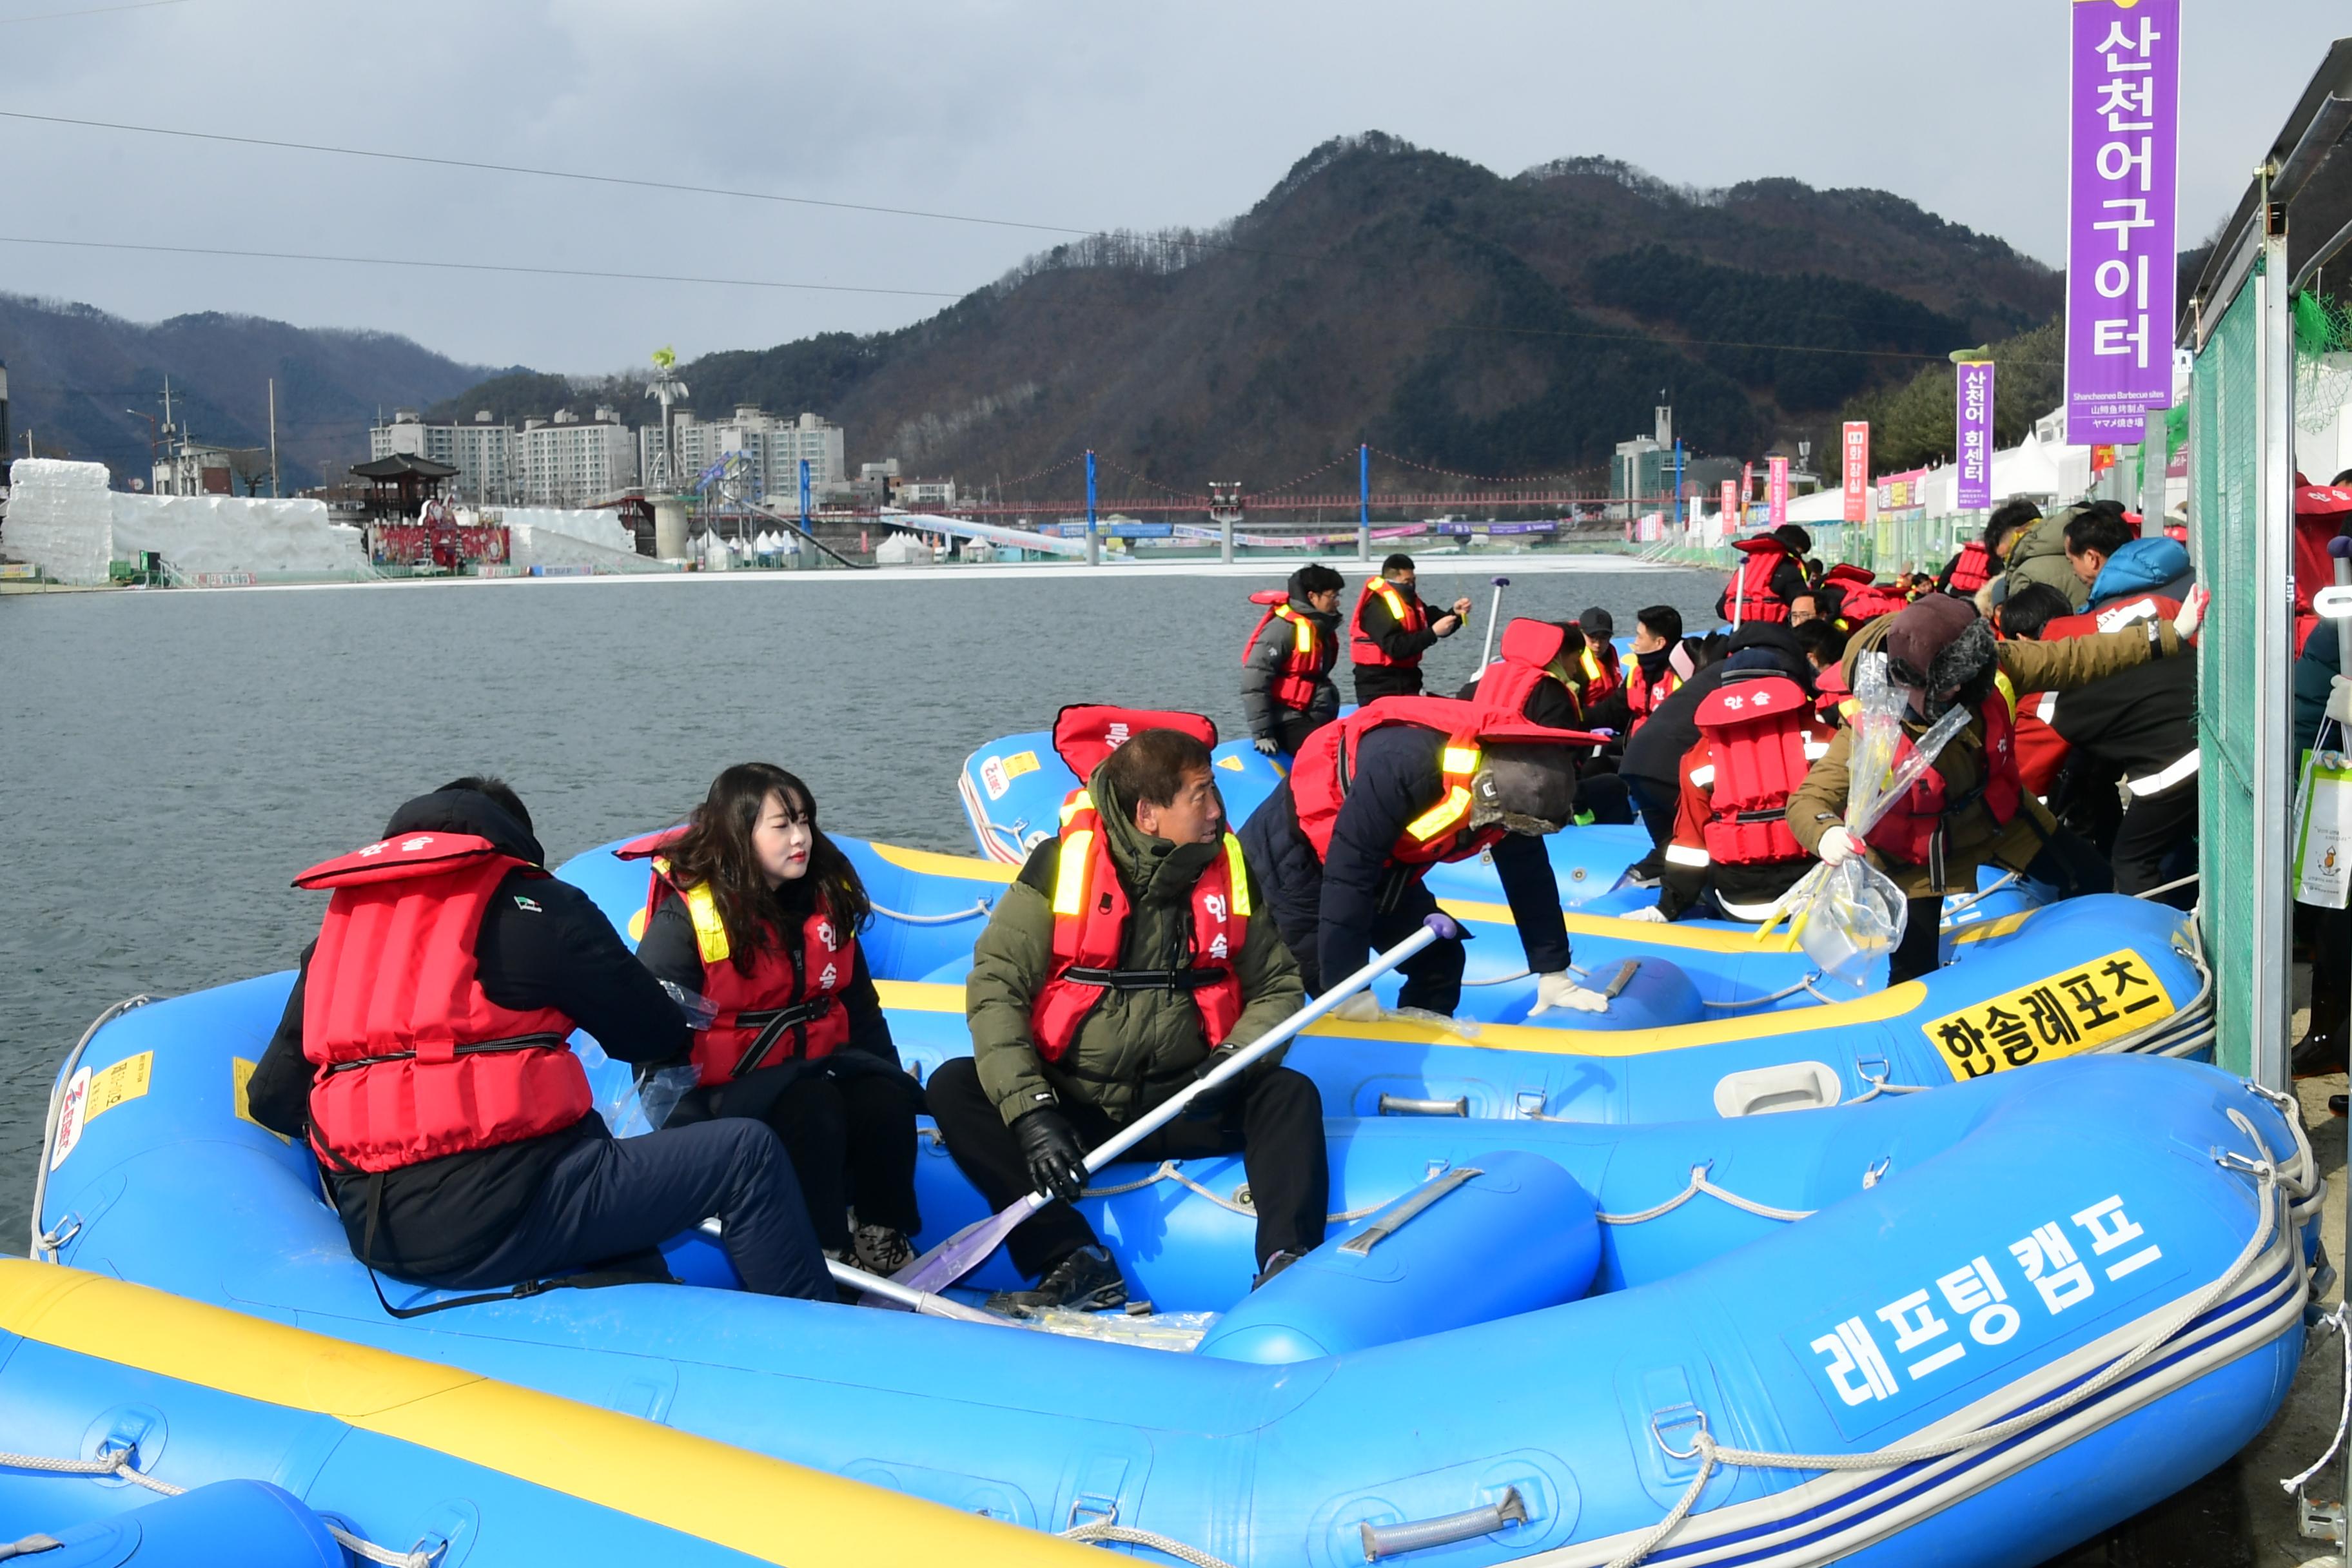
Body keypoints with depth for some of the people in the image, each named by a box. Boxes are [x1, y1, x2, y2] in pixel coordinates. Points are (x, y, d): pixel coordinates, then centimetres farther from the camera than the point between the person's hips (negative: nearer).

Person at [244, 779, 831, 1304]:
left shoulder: (341, 924, 18)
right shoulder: (530, 905, 2)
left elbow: (271, 1099, 17)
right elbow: (655, 1036, 8)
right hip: (500, 1213, -7)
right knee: (747, 1154, 2)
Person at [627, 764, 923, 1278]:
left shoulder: (827, 898, 6)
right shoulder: (685, 916, -13)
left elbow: (859, 1005, 14)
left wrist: (887, 1074, 5)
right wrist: (686, 1132, -20)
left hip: (817, 1067, 6)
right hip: (723, 1085, -6)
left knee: (885, 1101, -23)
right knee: (812, 1108, -34)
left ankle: (883, 1237, -8)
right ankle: (822, 1254, -26)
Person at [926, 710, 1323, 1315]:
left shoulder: (1229, 872, 1)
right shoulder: (1062, 864, -9)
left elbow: (1278, 987, 8)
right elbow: (995, 986, -13)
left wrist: (1235, 1057, -15)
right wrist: (1031, 1110, -25)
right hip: (1069, 1105, -1)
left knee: (1290, 1094, -21)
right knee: (956, 1087, -23)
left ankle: (1287, 1264, -35)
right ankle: (1078, 1263, -30)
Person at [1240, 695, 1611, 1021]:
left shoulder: (1512, 771, -16)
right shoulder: (1406, 766, -41)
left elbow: (1529, 877, -2)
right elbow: (1346, 876, -35)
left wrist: (1553, 975, 1)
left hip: (1379, 860, 8)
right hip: (1292, 852, -8)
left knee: (1439, 964, 4)